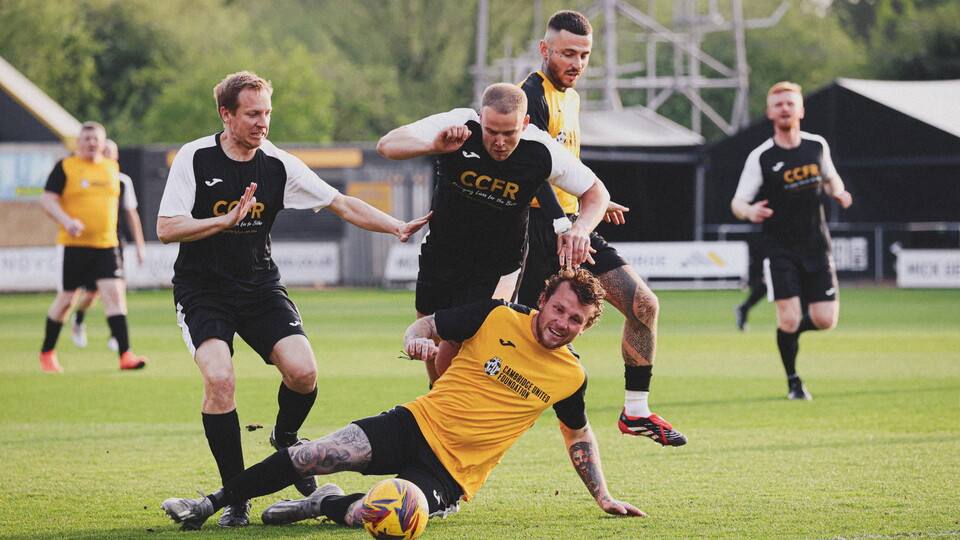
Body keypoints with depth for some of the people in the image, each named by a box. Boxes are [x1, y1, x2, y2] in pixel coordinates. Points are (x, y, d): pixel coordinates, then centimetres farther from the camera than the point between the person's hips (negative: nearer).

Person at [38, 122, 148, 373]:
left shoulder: (112, 168, 12)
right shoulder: (65, 167, -2)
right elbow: (47, 200, -7)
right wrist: (66, 220, -23)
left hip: (106, 244, 3)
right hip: (73, 245, -3)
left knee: (115, 292, -12)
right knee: (66, 298, 3)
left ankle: (125, 354, -17)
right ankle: (47, 352, 23)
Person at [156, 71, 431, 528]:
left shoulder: (278, 165, -1)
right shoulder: (194, 158, -8)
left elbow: (342, 205, 0)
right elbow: (166, 229, -12)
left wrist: (396, 228, -11)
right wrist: (227, 220, -23)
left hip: (259, 285, 3)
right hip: (202, 289, -3)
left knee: (302, 371, -18)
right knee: (219, 379, -25)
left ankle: (285, 438, 19)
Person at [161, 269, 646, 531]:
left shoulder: (571, 377, 1)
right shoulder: (498, 317, -2)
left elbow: (579, 434, 19)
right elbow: (427, 325, 9)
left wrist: (603, 497, 16)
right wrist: (417, 339, -15)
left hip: (451, 472, -1)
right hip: (416, 423, 1)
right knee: (309, 457, -18)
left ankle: (328, 504, 3)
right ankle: (212, 504, 1)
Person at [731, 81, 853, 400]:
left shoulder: (817, 146, 4)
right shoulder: (761, 157, -7)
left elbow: (830, 177, 22)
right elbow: (737, 202, -7)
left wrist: (838, 192, -1)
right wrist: (749, 211, -30)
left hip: (816, 245, 3)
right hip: (779, 249, -3)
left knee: (825, 320, -3)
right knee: (788, 318, -14)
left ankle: (792, 329, 31)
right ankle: (793, 382, 7)